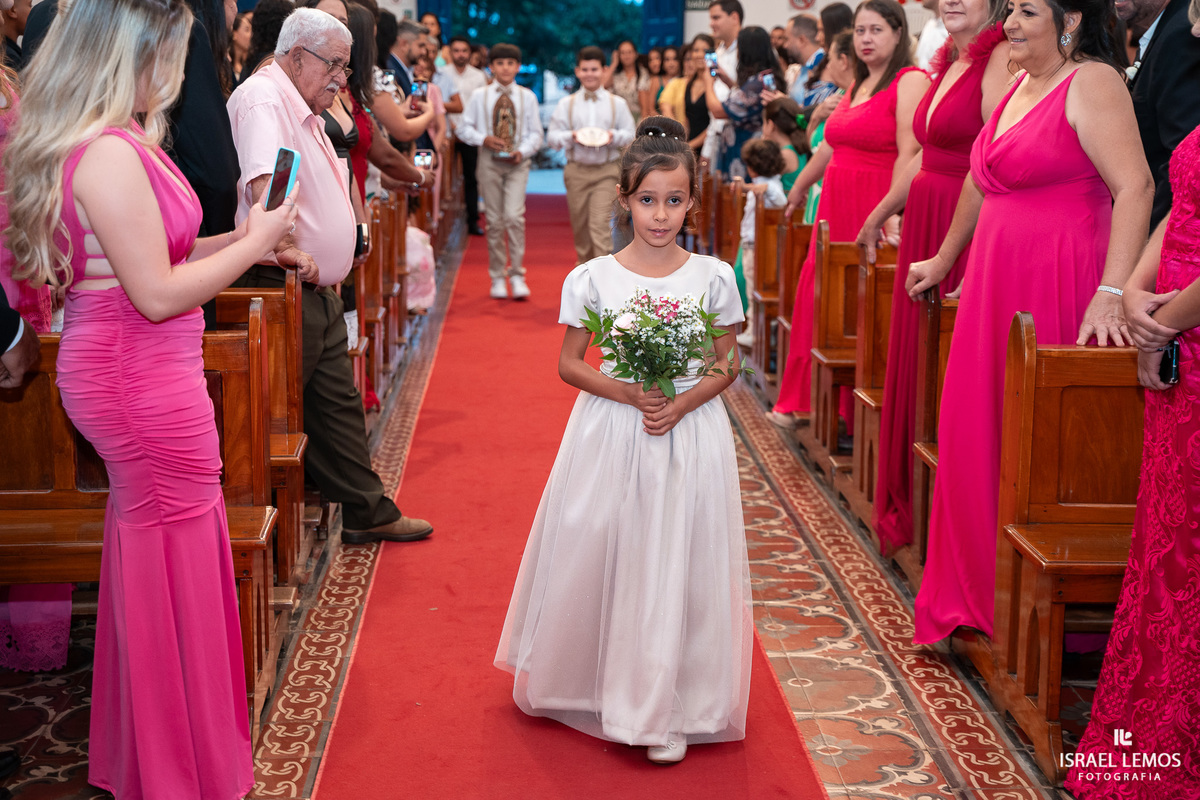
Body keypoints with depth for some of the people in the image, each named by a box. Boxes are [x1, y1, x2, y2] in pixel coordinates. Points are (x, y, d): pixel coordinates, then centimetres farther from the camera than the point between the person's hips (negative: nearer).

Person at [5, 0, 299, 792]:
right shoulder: (111, 155, -23)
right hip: (142, 380, -11)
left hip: (131, 373, 11)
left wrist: (235, 238, 8)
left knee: (149, 538, 20)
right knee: (176, 559, 2)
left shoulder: (118, 145, 9)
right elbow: (157, 293, -23)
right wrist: (252, 246, -12)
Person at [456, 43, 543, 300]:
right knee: (494, 220, 4)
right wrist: (483, 139, -11)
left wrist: (522, 152, -12)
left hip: (517, 163, -1)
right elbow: (465, 128, 7)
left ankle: (517, 275, -7)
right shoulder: (479, 96, 5)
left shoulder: (527, 97, 5)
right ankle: (497, 277, 14)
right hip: (489, 161, 1)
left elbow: (535, 133, 6)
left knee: (514, 216, -15)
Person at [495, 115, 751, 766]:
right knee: (597, 556, 5)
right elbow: (570, 364, 1)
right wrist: (630, 394, -14)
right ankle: (591, 685, 27)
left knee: (677, 565, 2)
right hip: (609, 434, 0)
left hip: (689, 435, 0)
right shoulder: (592, 278, -3)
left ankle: (669, 708, 15)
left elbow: (726, 367, 4)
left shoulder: (713, 278, -2)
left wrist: (680, 405, -14)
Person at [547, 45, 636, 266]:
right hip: (576, 171, 2)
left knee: (600, 223, -13)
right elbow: (552, 136, 4)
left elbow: (630, 133, 7)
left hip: (607, 171, -2)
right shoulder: (566, 104, 7)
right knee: (580, 224, 10)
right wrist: (571, 137, -16)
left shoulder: (617, 104, 6)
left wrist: (613, 136, -14)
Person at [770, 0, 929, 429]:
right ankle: (808, 401, 21)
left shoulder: (910, 81, -9)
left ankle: (856, 415, 6)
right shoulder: (859, 84, 18)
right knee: (822, 301, 11)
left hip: (874, 208, -8)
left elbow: (909, 154, -19)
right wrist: (799, 187, 38)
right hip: (837, 203, 8)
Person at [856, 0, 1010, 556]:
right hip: (924, 226, 9)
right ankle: (911, 506, 30)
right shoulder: (949, 64, 16)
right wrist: (878, 216, 30)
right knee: (916, 364, 15)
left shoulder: (1001, 60, -12)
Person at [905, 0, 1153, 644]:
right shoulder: (1018, 85, 17)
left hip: (1057, 288, -8)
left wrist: (1111, 294, -27)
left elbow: (1135, 187, -20)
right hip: (996, 282, 8)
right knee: (978, 436, 11)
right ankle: (978, 595, 24)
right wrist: (944, 260, 33)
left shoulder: (1091, 84, -9)